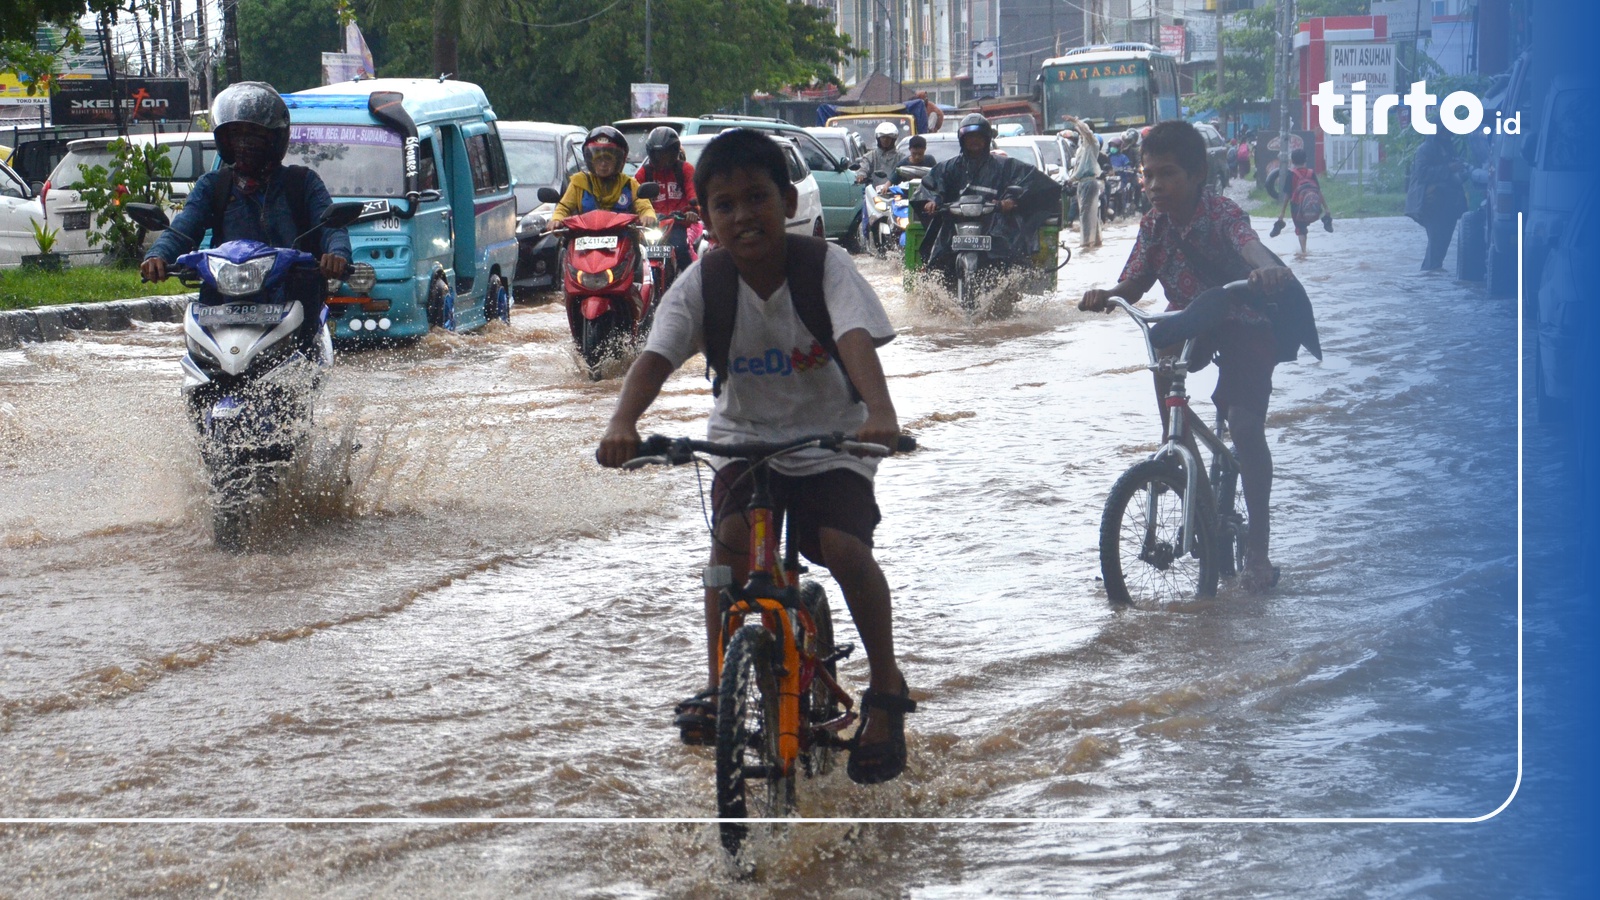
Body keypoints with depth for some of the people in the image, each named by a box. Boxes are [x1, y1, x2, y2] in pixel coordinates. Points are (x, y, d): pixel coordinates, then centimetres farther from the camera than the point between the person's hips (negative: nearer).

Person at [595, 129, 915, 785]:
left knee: (844, 546, -23)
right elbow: (656, 356, -24)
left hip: (830, 440, -2)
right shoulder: (704, 282, -12)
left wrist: (880, 413, -53)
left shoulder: (824, 266, -17)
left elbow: (856, 340, -33)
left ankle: (886, 687, -1)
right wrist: (623, 422, -44)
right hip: (745, 435, 2)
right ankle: (720, 684, -7)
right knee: (732, 534, -26)